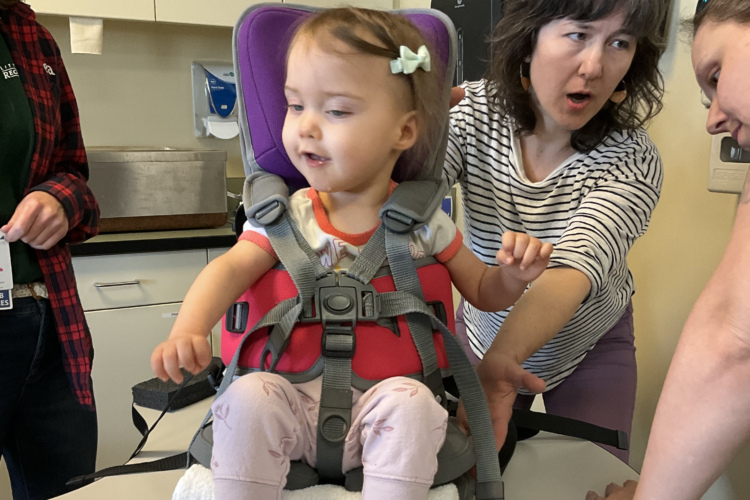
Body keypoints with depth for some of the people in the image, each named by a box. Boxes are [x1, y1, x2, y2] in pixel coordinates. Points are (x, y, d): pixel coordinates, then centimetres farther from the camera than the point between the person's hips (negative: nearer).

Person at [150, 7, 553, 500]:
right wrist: (187, 331, -31)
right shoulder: (288, 216, 0)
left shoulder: (423, 223, -1)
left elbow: (482, 291, 10)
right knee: (246, 398, -26)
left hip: (383, 391, -1)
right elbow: (231, 269, -12)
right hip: (299, 397, 1)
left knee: (410, 402, -31)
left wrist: (515, 275, -14)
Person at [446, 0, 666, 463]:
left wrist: (496, 365, -60)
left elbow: (572, 270, -42)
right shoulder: (474, 112, -21)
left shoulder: (633, 161, -26)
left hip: (591, 345, -1)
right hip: (485, 333, 2)